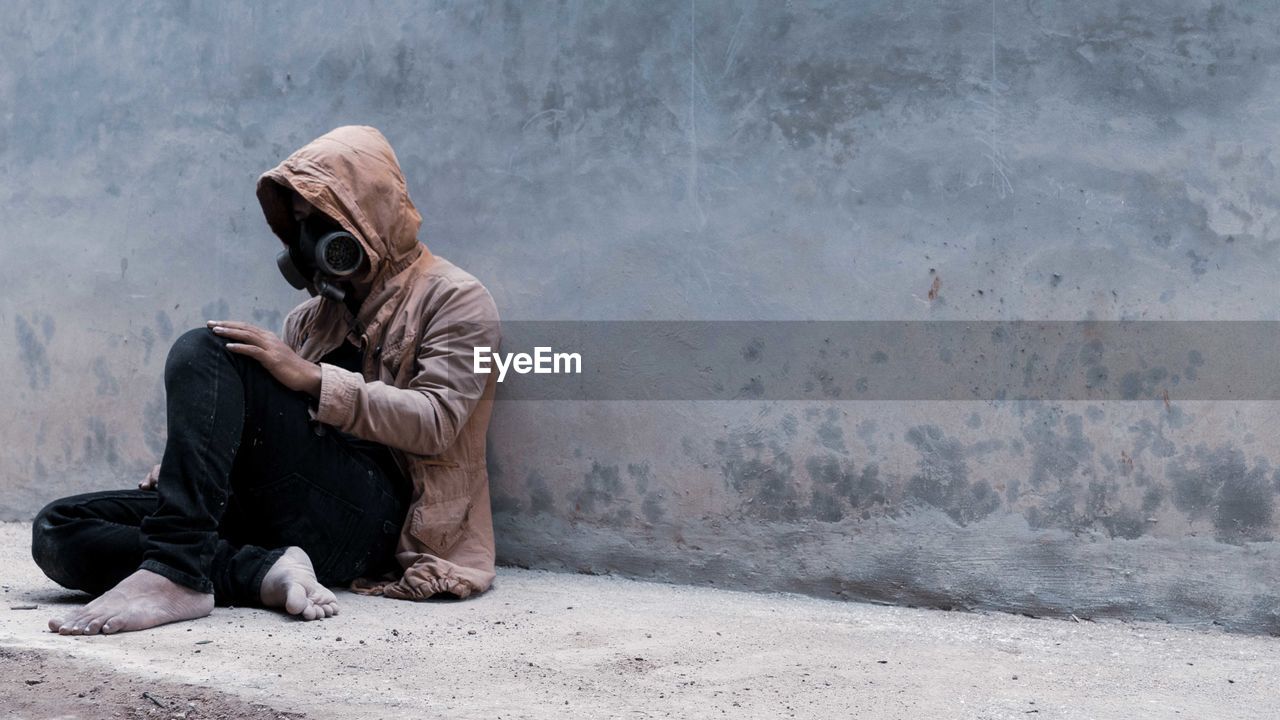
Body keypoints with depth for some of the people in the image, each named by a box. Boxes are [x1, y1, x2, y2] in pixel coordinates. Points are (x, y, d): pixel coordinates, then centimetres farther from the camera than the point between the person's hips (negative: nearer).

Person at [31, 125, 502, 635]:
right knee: (58, 530, -11)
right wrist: (188, 465, 4)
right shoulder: (312, 316, 28)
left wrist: (314, 378, -16)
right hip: (274, 513, 7)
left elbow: (435, 422, -9)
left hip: (368, 512, -7)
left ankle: (175, 573, -35)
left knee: (203, 352, -21)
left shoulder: (452, 298, 7)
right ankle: (266, 571, -29)